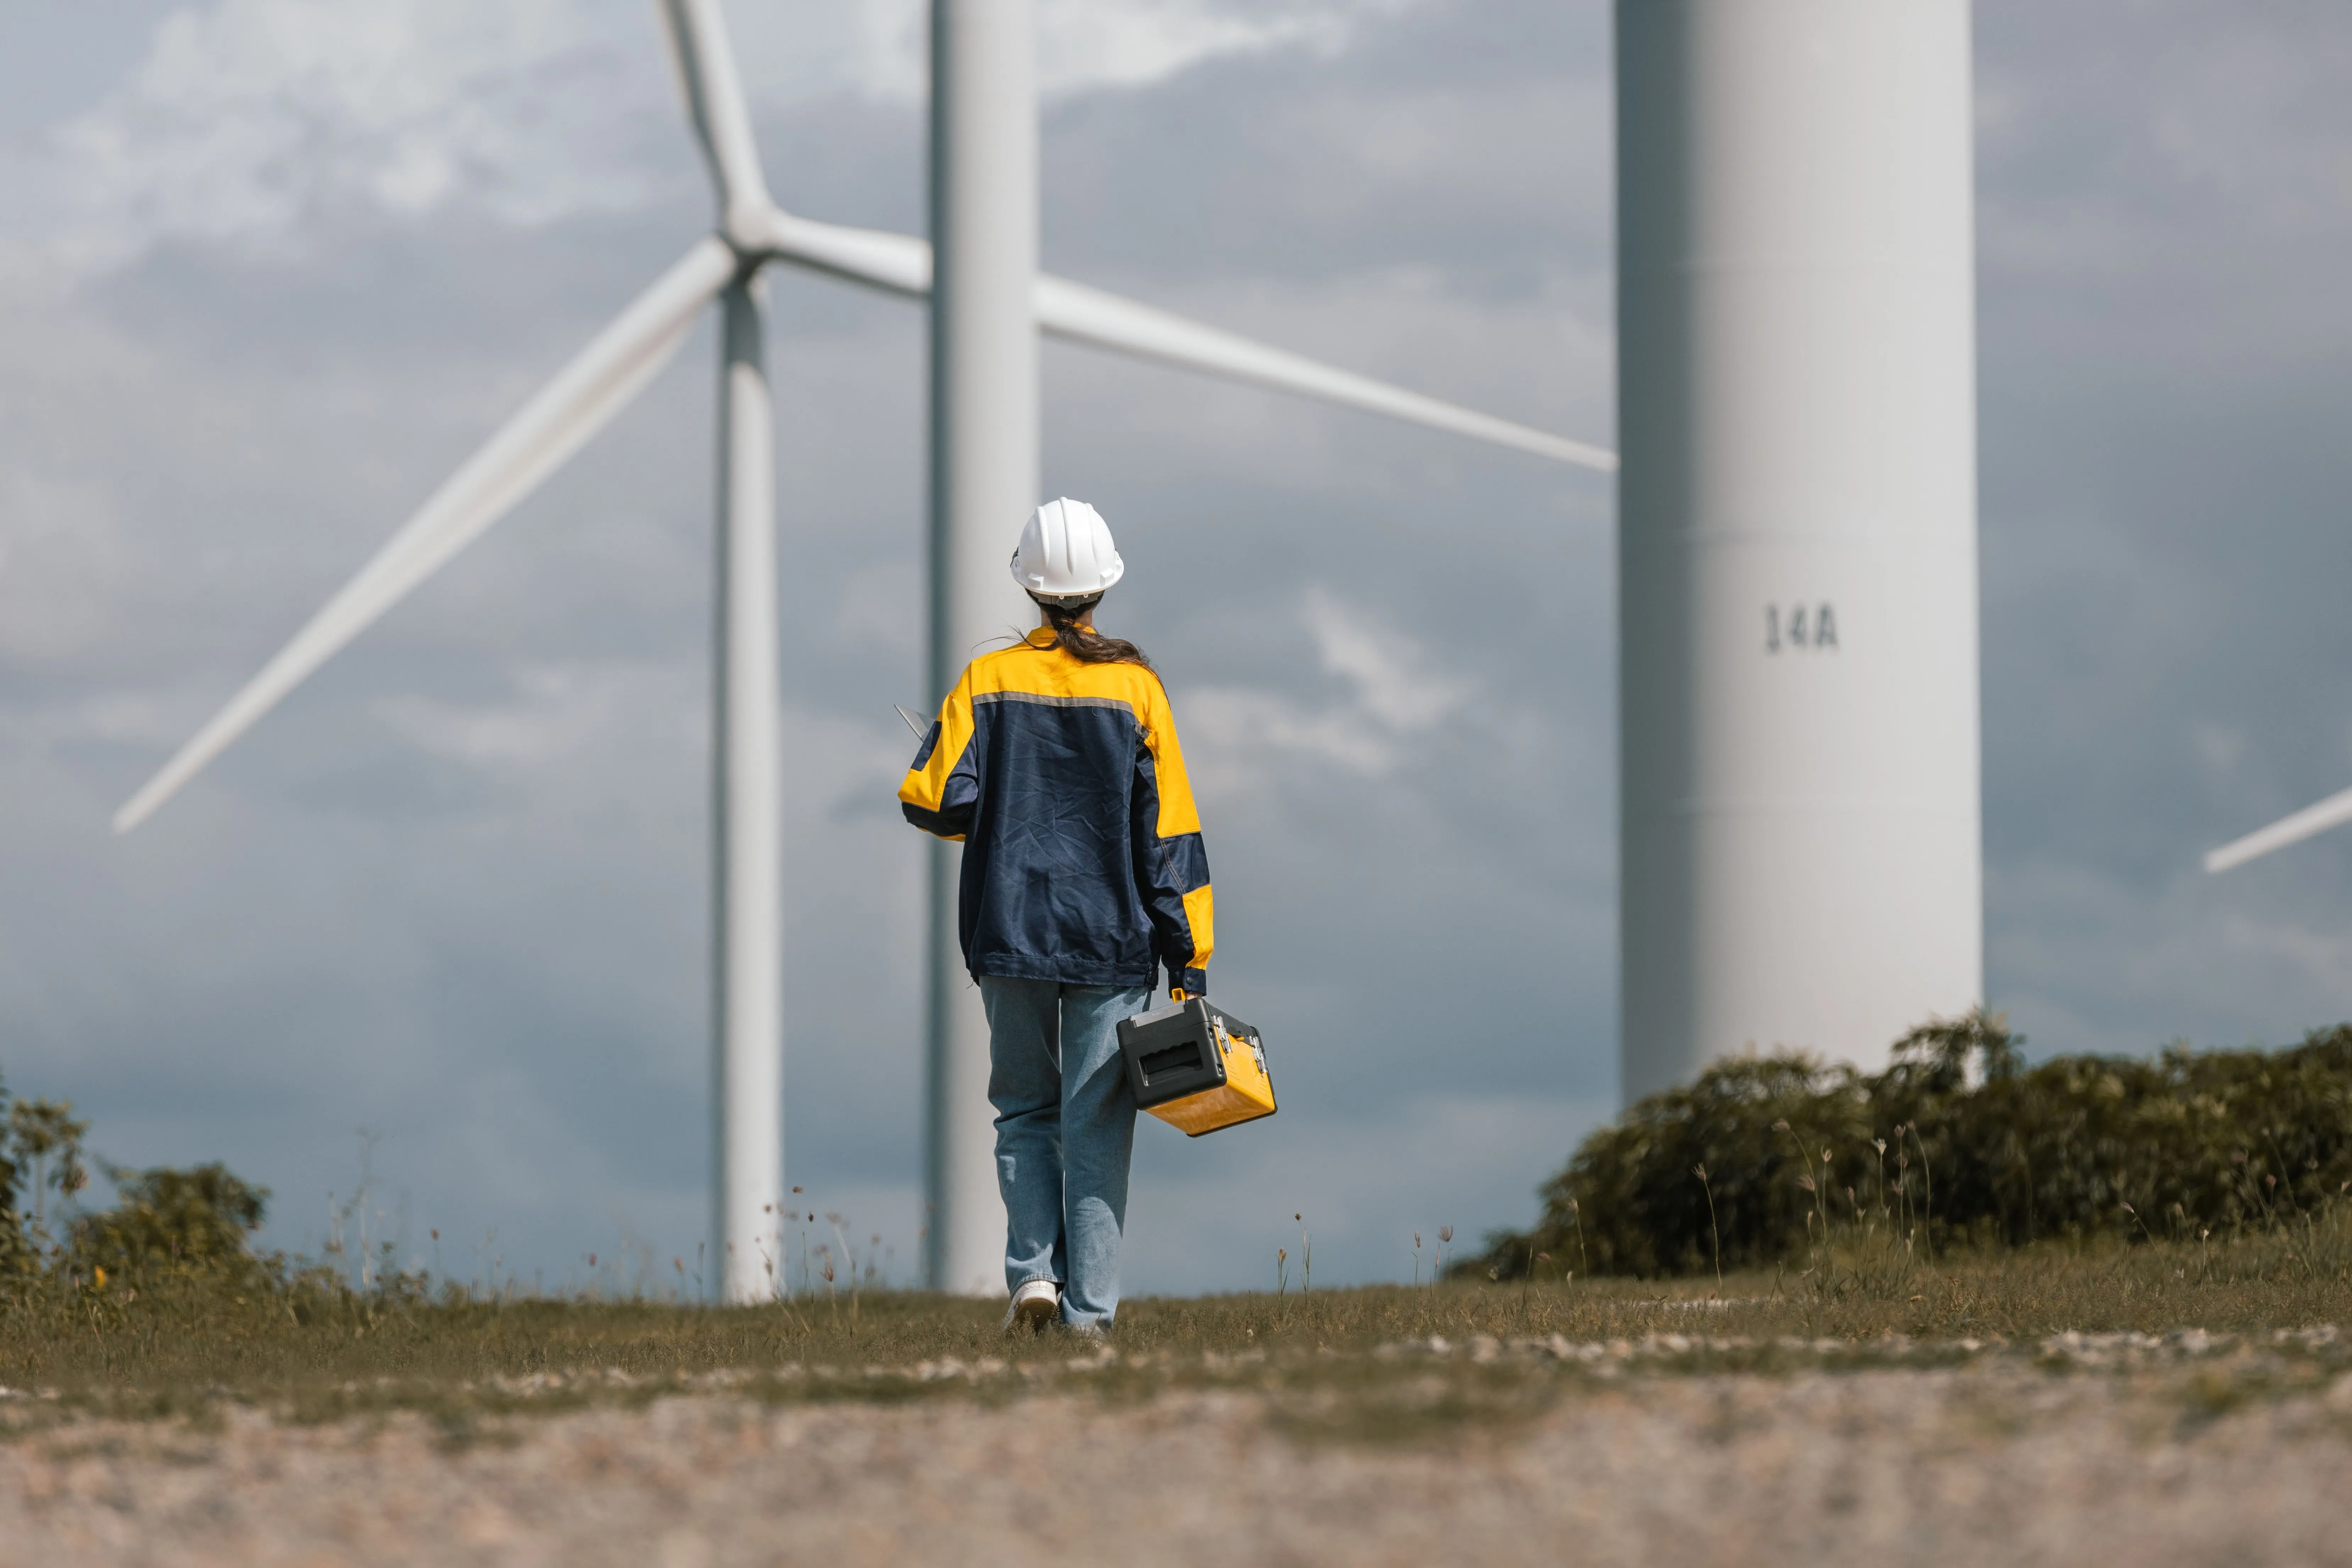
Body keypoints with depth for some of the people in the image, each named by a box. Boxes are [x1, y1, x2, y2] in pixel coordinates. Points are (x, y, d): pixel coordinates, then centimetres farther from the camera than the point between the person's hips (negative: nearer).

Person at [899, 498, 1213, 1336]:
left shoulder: (988, 682, -1)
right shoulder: (1136, 688, -3)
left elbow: (934, 799, -9)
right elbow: (1169, 831, -3)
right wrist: (1189, 960, -1)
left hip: (1011, 933, 1)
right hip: (1113, 940, -1)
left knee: (1025, 1110, 16)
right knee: (1097, 1125, 2)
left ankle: (1034, 1268, -1)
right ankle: (1089, 1308, -2)